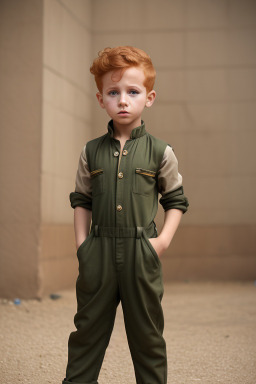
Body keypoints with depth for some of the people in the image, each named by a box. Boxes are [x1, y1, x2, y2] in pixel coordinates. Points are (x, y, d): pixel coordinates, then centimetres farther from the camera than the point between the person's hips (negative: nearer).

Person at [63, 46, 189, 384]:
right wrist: (81, 242, 3)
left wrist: (164, 239, -5)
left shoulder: (160, 152, 0)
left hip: (142, 253, -1)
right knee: (88, 328, 9)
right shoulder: (91, 152, 6)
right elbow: (81, 201, 14)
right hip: (99, 253, 2)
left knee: (147, 333, 8)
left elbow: (176, 200, 8)